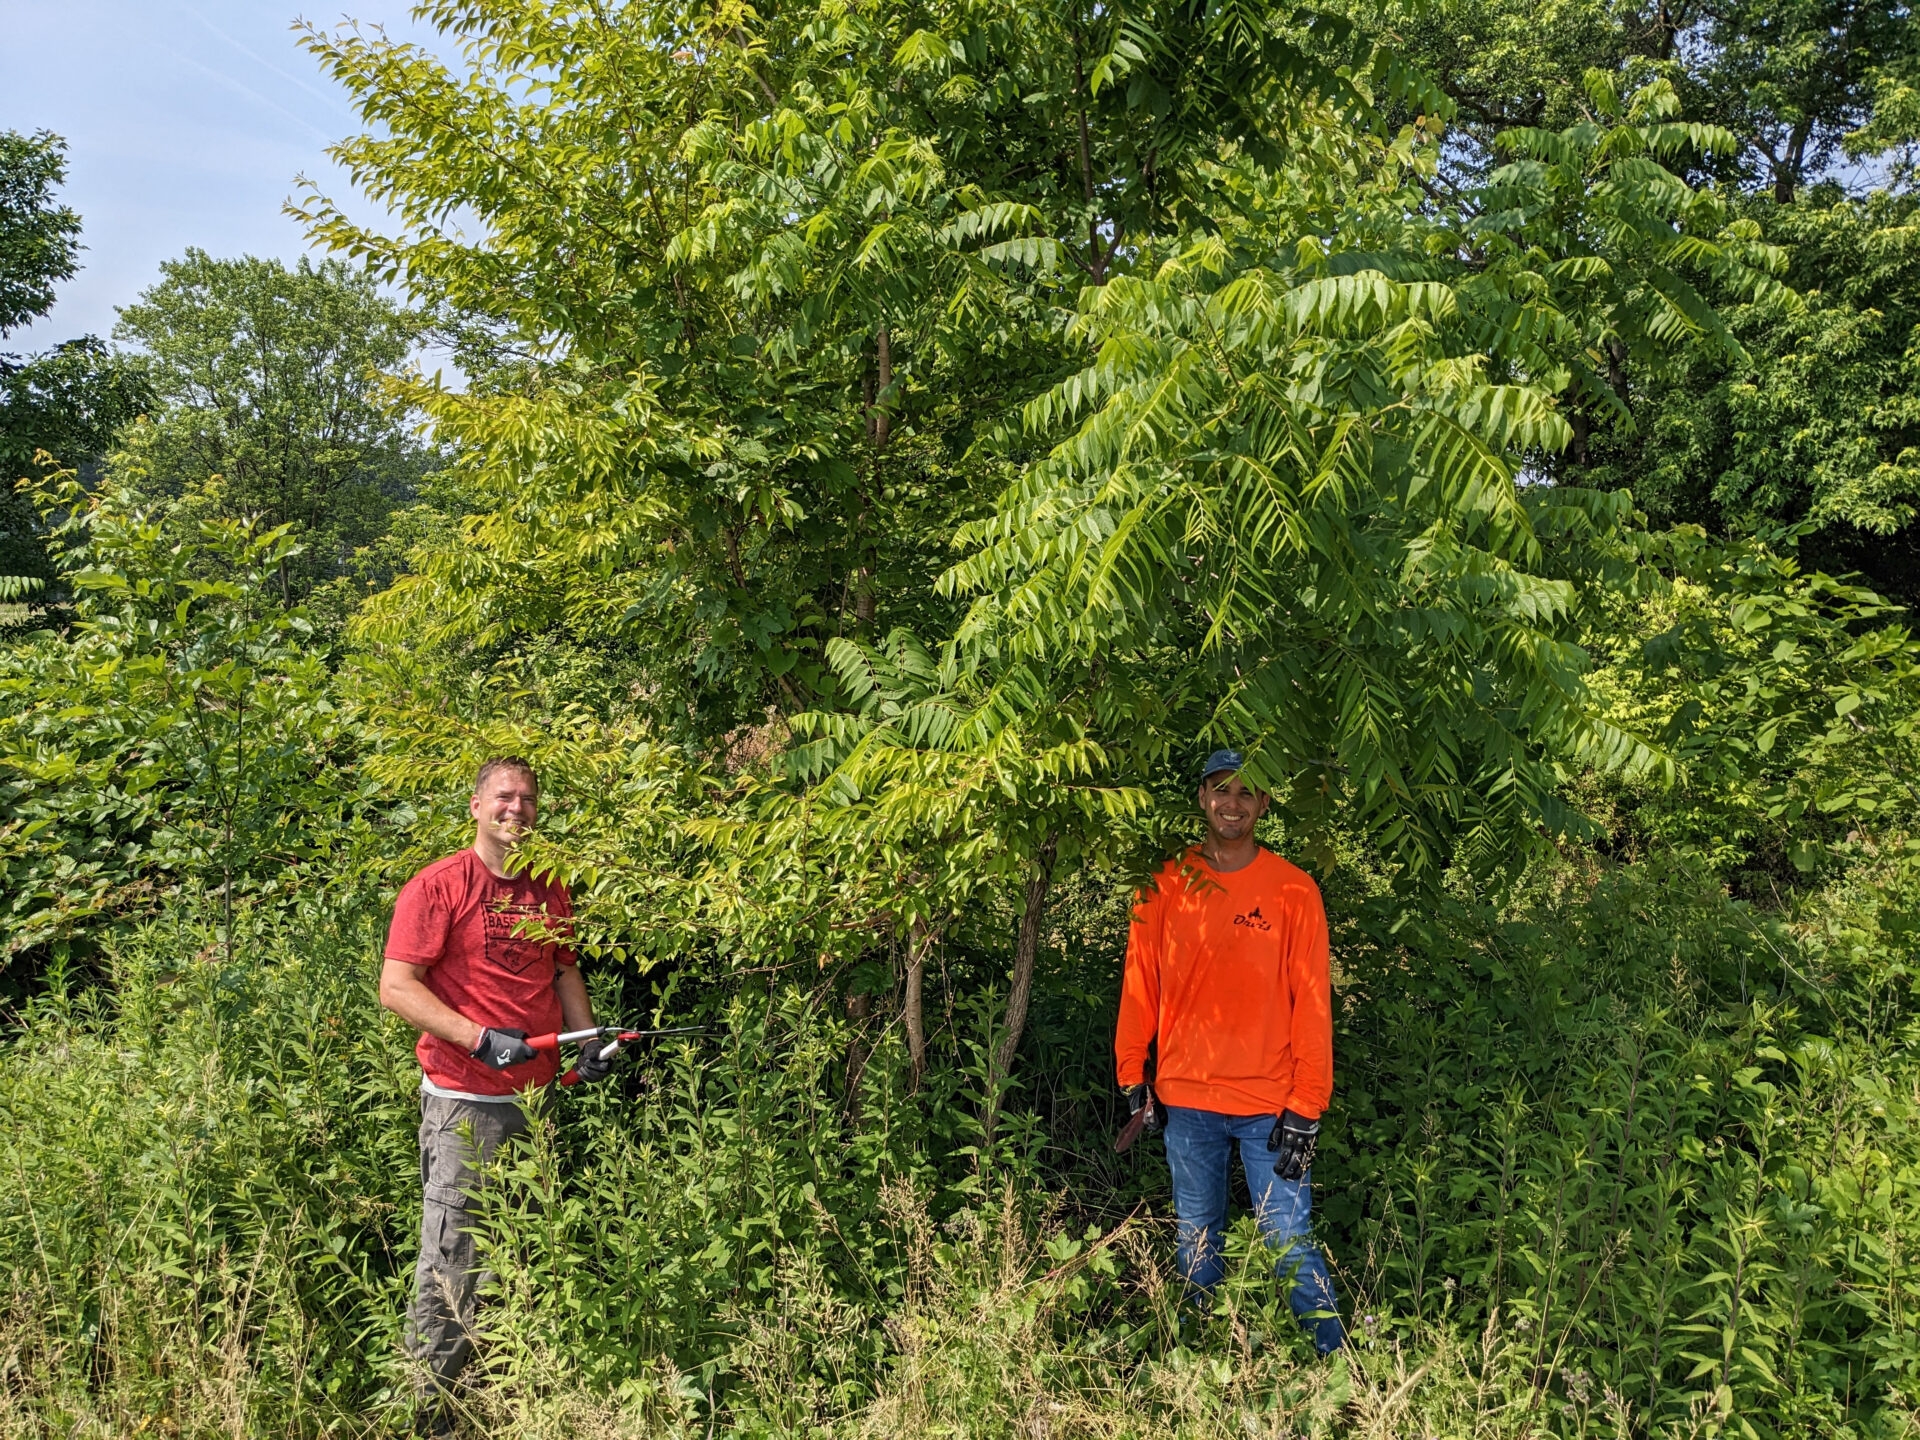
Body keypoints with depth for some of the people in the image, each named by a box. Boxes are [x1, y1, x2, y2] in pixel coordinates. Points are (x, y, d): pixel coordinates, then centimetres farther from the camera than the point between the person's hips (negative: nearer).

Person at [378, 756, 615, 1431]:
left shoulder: (550, 892, 12)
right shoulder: (437, 886, -7)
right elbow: (396, 987, -12)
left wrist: (590, 1041, 7)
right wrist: (480, 1038, -21)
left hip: (538, 1097, 6)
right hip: (465, 1103, -6)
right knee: (451, 1260, -3)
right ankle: (432, 1410, 10)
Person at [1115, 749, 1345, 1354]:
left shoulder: (1293, 889, -4)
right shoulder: (1166, 884, 2)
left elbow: (1312, 1003, -5)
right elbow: (1140, 985, 7)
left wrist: (1306, 1107, -9)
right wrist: (1132, 1074, 3)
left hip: (1269, 1103, -2)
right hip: (1186, 1098, 3)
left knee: (1289, 1242, -1)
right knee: (1197, 1242, 15)